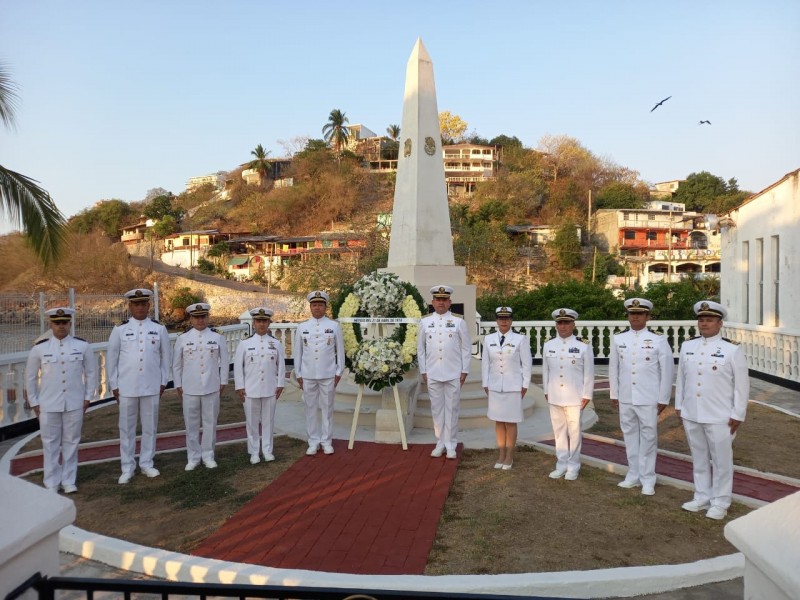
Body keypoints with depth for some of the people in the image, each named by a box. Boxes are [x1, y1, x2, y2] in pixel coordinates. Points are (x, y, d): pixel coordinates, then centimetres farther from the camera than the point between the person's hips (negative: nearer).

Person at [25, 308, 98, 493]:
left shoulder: (83, 346, -2)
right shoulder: (39, 348, -2)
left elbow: (91, 372, 6)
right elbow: (30, 376, 6)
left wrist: (88, 397, 3)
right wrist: (34, 402, 5)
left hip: (74, 404, 0)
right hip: (48, 405, 0)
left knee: (71, 442, 9)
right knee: (50, 444, 8)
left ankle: (69, 481, 21)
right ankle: (51, 483, 21)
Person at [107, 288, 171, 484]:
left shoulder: (159, 328, 2)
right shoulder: (120, 329, 0)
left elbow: (165, 356, 7)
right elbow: (111, 359, 3)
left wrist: (163, 382, 5)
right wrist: (114, 385, 1)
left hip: (152, 387, 1)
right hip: (126, 387, -1)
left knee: (150, 427, 9)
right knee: (127, 429, 7)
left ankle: (147, 464, 23)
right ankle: (127, 468, 18)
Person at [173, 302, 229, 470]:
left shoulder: (218, 337, 2)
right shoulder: (182, 338, 2)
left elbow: (224, 361, 6)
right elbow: (176, 364, 7)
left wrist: (223, 382, 4)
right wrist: (178, 385, 5)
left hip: (212, 388, 0)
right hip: (189, 389, 0)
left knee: (210, 423, 7)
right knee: (191, 424, 7)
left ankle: (208, 456, 20)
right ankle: (193, 457, 20)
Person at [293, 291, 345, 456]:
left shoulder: (334, 326, 1)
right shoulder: (302, 327, 5)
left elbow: (340, 351, 4)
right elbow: (297, 352, 8)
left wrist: (339, 373, 0)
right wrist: (298, 374, 5)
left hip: (328, 375, -1)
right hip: (308, 376, 1)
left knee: (327, 408, 6)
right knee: (311, 408, 7)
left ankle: (326, 441, 16)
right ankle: (313, 442, 17)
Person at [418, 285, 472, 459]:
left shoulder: (459, 322, -1)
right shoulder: (425, 322, 4)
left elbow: (467, 348, 2)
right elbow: (420, 348, 8)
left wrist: (464, 371, -2)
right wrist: (423, 371, 4)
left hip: (454, 374, -1)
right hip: (432, 374, 2)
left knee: (452, 409, 4)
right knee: (436, 408, 7)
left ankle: (450, 445, 14)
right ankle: (440, 443, 18)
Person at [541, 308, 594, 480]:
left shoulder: (584, 346, -6)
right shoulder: (548, 345, 5)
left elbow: (589, 373, -4)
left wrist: (586, 396, -5)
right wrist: (546, 391, 10)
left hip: (575, 398, -3)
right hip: (554, 397, 3)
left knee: (574, 432, 5)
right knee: (559, 431, 10)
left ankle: (573, 466, 17)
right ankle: (561, 464, 21)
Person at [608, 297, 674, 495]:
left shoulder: (658, 340, -6)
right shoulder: (618, 339, 3)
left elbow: (667, 371, -3)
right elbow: (613, 368, 9)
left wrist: (663, 399, -4)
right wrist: (614, 395, 8)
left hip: (649, 399, -3)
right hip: (625, 399, 3)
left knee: (648, 438, 4)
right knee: (630, 436, 12)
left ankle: (648, 479, 15)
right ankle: (633, 475, 24)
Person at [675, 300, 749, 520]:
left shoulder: (732, 349, -8)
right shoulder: (687, 346, 4)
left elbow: (742, 385, -6)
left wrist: (737, 415, -8)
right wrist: (679, 405, 11)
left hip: (719, 417, -4)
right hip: (691, 415, 4)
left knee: (721, 460, 8)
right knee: (699, 458, 16)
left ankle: (720, 503, 22)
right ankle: (702, 497, 30)